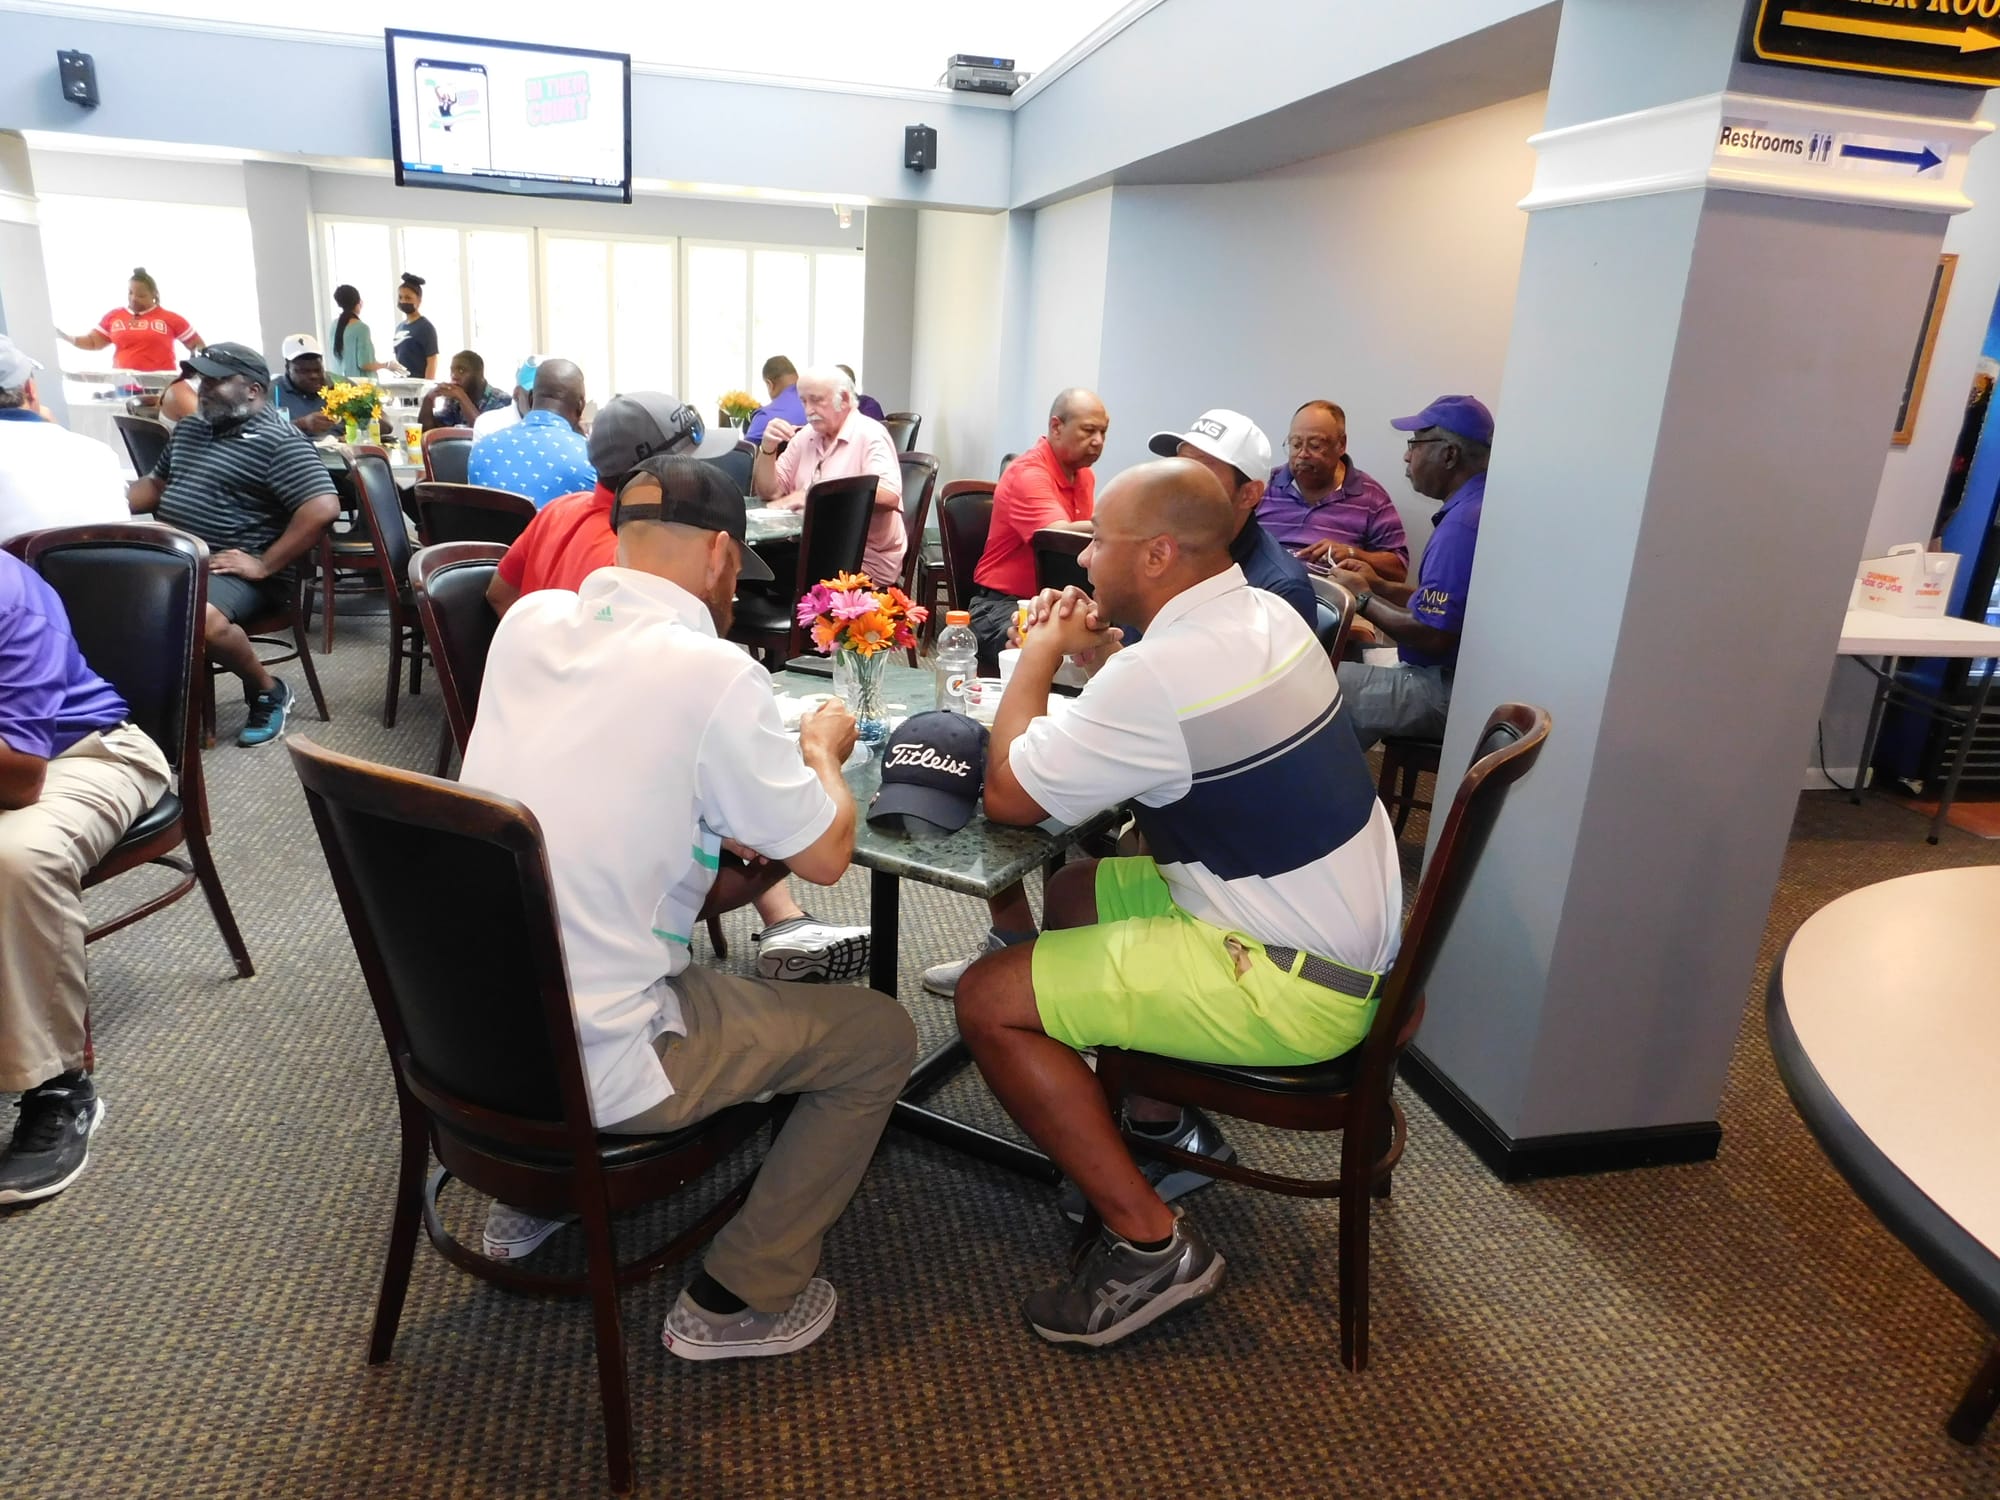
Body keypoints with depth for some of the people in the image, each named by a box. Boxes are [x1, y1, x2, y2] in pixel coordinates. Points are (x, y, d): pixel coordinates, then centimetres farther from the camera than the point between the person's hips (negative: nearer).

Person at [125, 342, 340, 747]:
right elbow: (157, 484, 29)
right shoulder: (188, 429, 17)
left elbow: (323, 508, -21)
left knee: (201, 618, -35)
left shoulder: (279, 441, -10)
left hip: (235, 571, -8)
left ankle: (268, 691, -8)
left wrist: (264, 565, -20)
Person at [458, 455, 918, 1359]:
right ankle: (738, 1301, 17)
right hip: (589, 1070, -7)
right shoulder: (713, 672, -20)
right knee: (881, 1035, 7)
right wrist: (823, 750, 9)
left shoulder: (526, 622, -1)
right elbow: (825, 855, -10)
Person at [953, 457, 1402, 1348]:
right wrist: (1100, 659, 6)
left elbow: (1008, 796, -16)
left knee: (988, 1000, -9)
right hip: (1345, 931, 10)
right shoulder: (1263, 615, 3)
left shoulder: (1164, 672, -26)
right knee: (1077, 895, 22)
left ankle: (1150, 1244, 1)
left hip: (1294, 984, -10)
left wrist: (1037, 659, -2)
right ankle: (1165, 1125, 27)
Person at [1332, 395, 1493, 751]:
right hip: (1463, 678, 10)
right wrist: (1381, 586, 6)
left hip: (1447, 692, -10)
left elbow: (1431, 635, -25)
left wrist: (1362, 599, -11)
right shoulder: (1479, 505, 9)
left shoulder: (1462, 524, -23)